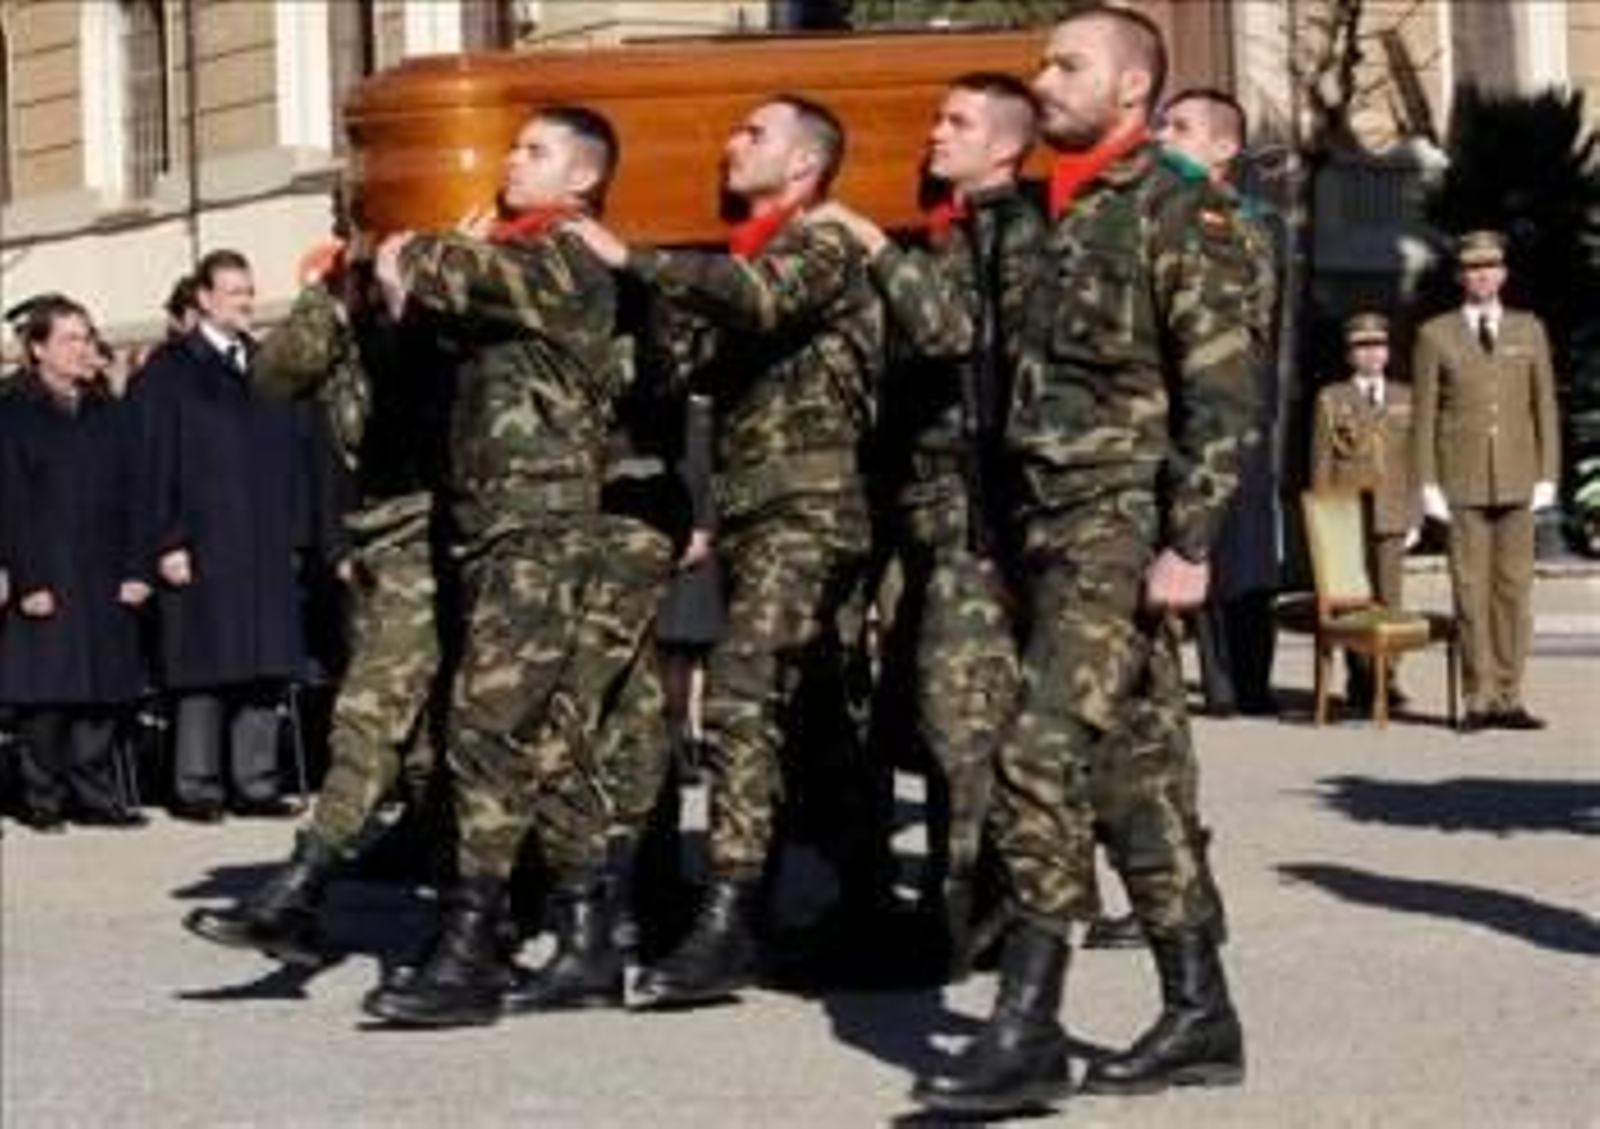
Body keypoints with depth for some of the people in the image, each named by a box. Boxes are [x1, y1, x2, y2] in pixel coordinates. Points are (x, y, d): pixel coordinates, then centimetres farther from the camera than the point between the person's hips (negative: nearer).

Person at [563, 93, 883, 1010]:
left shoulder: (824, 246, -3)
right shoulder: (752, 256, 24)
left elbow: (757, 297, -24)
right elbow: (695, 354, 22)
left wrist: (632, 259, -22)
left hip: (806, 510, -9)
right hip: (754, 512, 9)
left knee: (743, 701, -20)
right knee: (804, 713, 11)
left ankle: (727, 926, -26)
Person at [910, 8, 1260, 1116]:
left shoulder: (1182, 215, -7)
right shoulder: (1063, 217, 18)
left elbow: (1224, 396, -14)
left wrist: (1186, 544, -20)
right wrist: (1011, 534, 18)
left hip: (1125, 524, -8)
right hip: (1058, 524, 8)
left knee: (1045, 759, -15)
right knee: (1136, 774, 9)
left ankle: (1027, 1030, -13)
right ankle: (1199, 1015, 15)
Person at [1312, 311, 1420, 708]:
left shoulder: (1405, 399, 12)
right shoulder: (1331, 400, 6)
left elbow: (1415, 461, 12)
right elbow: (1321, 464, 4)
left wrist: (1415, 519, 6)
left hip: (1391, 515, 2)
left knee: (1390, 597, -3)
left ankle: (1388, 679, 1)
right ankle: (1360, 680, 7)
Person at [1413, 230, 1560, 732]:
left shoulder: (1529, 330, 9)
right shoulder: (1435, 335, 3)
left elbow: (1545, 406, 8)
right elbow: (1424, 415, 2)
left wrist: (1548, 476, 1)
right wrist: (1428, 484, -5)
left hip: (1516, 480, 2)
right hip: (1461, 480, -2)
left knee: (1514, 587, 1)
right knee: (1471, 590, -3)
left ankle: (1507, 698, 6)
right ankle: (1479, 699, 2)